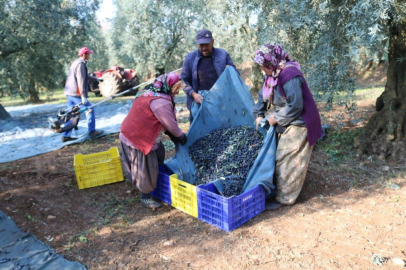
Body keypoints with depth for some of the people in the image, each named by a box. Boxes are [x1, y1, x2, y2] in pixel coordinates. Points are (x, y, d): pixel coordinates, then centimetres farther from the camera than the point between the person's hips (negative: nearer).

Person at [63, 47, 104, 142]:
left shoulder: (76, 63, 21)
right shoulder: (80, 63, -12)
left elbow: (84, 77, 32)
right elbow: (81, 81, -20)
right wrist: (83, 96, -22)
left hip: (69, 93, 10)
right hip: (76, 93, -10)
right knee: (90, 109, -1)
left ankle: (66, 136, 13)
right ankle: (92, 132, 2)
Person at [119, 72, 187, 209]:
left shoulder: (150, 92, 9)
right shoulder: (161, 102, -24)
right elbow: (171, 124, -17)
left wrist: (172, 134, 11)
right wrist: (181, 136, 3)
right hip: (139, 139, -10)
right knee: (146, 169, 2)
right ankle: (146, 198, 19)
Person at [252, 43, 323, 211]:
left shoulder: (290, 75, -25)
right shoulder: (272, 75, 5)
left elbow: (295, 106, -26)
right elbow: (263, 96, 15)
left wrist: (276, 118, -16)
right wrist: (258, 114, 3)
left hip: (298, 124, -10)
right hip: (286, 123, 10)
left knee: (288, 161, -3)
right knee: (281, 158, 17)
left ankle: (284, 198, 9)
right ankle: (279, 189, 32)